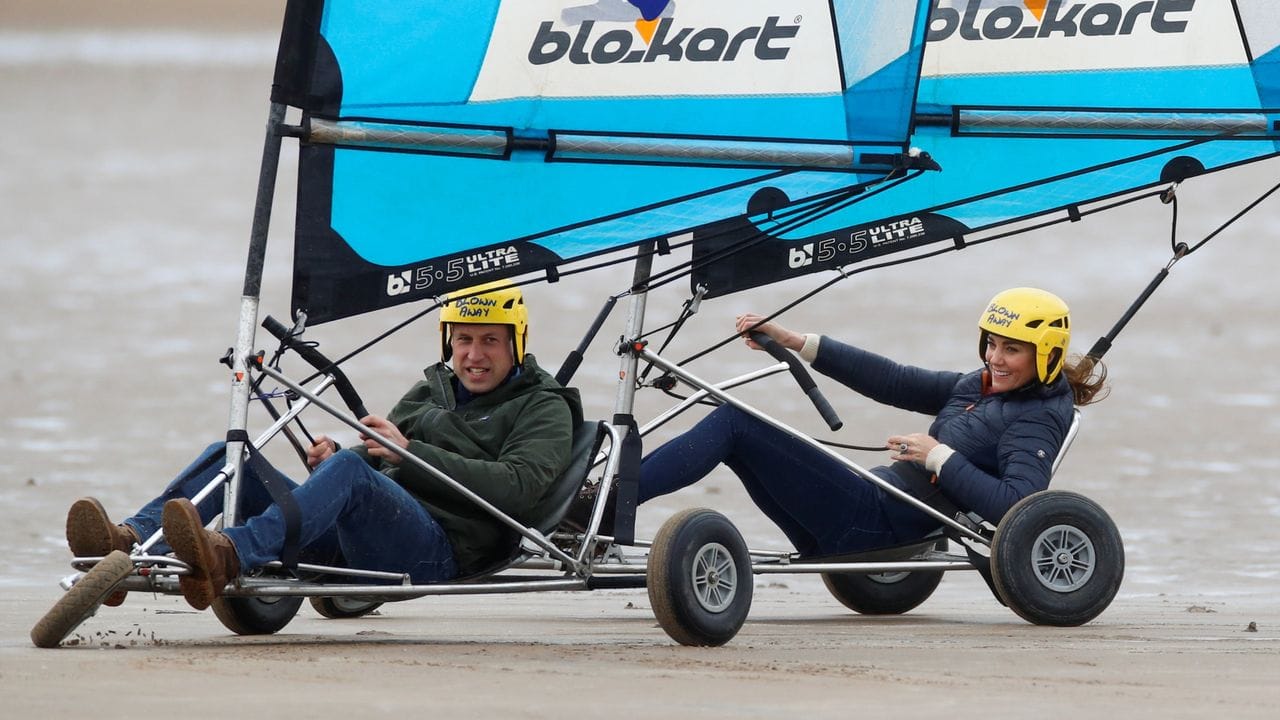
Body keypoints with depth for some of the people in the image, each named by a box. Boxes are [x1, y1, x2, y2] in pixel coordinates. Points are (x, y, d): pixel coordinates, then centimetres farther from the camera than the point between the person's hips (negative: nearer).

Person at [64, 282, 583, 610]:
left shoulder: (543, 409, 12)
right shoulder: (432, 391, 32)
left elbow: (517, 486, -7)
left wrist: (411, 453, -12)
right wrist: (330, 458, 6)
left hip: (440, 549, -7)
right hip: (349, 542, 7)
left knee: (349, 470, -37)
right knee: (230, 456, -7)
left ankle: (227, 557, -60)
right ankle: (127, 544, -32)